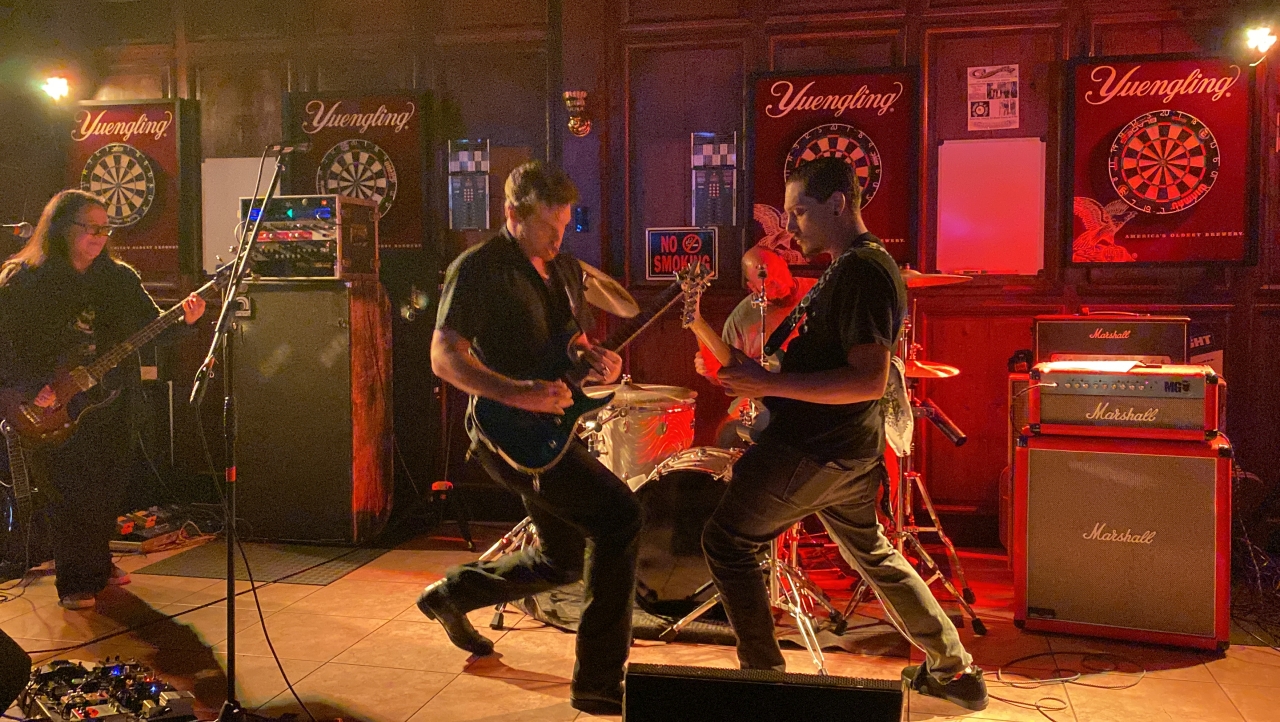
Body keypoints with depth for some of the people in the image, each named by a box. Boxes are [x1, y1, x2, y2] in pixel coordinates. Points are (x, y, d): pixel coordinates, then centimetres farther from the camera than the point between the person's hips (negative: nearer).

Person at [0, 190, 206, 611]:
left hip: (108, 400, 5)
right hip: (52, 410, -4)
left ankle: (98, 564, 35)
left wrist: (184, 320, -18)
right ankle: (74, 584, 15)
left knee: (109, 490, 13)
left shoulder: (118, 278, 4)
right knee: (70, 495, -3)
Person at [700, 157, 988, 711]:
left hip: (816, 449, -11)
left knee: (726, 541, 1)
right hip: (850, 450, 11)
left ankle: (764, 672, 7)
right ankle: (957, 671, 32)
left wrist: (769, 384, -28)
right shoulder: (850, 268, 14)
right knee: (872, 554, 23)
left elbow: (869, 379, -28)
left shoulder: (861, 271, -19)